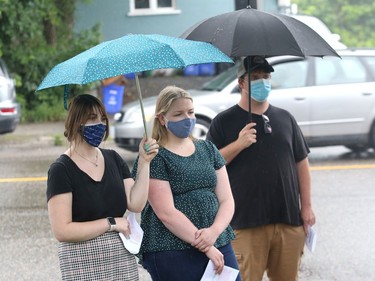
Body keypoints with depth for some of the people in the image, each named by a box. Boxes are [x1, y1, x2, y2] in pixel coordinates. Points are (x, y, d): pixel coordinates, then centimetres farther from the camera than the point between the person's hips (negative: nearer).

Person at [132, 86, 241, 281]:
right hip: (172, 254, -5)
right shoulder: (154, 158, -3)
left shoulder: (208, 149, 14)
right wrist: (206, 248, -14)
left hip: (219, 245, 5)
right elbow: (166, 213, -12)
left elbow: (227, 200, 9)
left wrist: (215, 231, -11)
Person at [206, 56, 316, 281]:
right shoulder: (224, 122, 3)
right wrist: (238, 144, -16)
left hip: (289, 220, 4)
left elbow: (301, 163, 15)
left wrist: (306, 206, 9)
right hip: (246, 223, -4)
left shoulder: (285, 118, 13)